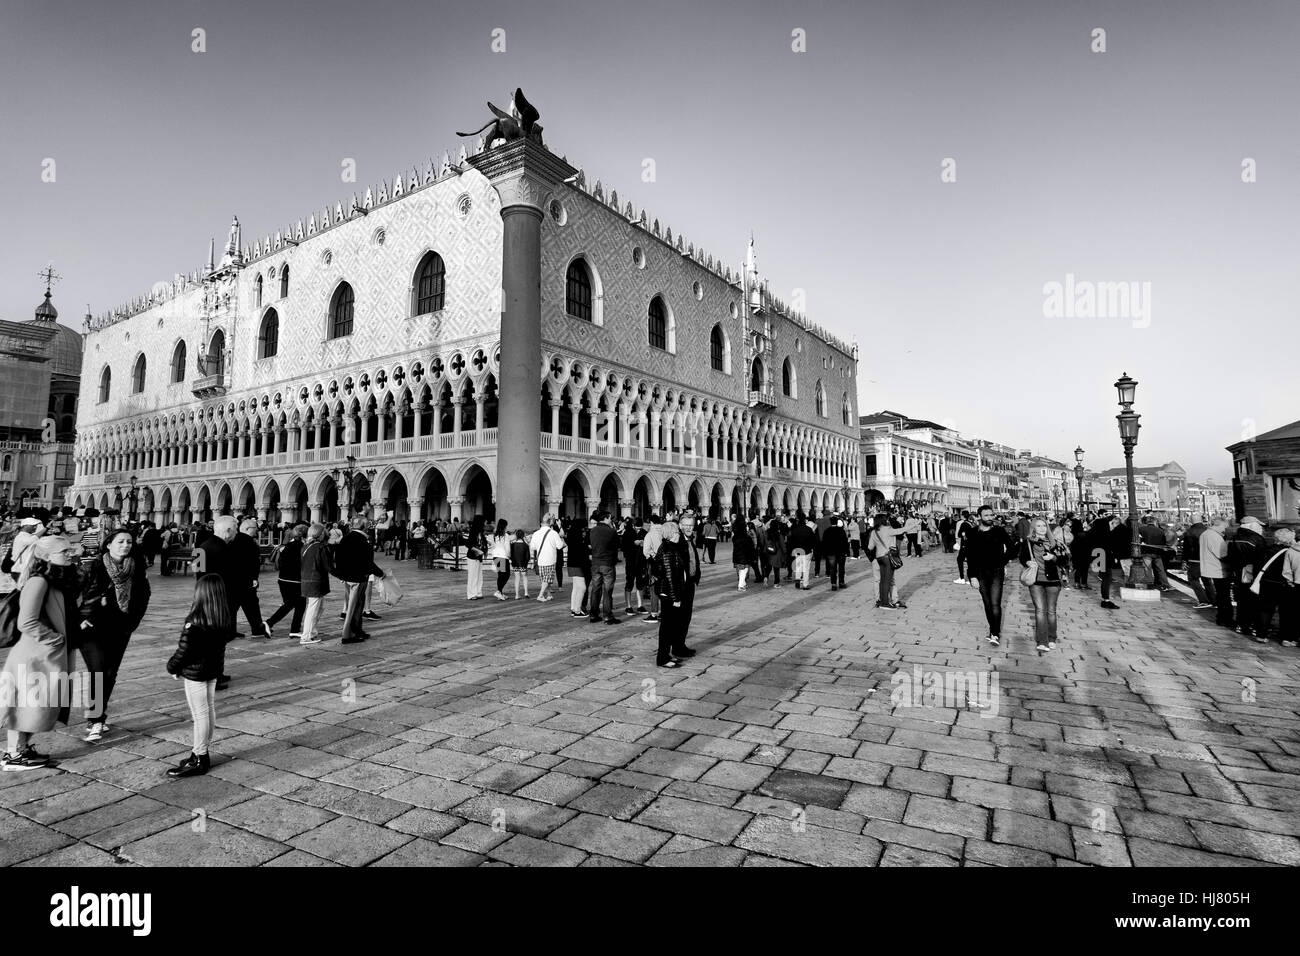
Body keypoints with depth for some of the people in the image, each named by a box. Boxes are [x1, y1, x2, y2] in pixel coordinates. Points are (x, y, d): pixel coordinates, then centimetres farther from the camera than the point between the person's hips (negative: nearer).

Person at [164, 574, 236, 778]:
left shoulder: (195, 622, -23)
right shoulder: (226, 618, -4)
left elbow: (184, 650, -18)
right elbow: (229, 637, 8)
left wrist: (172, 667, 0)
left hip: (195, 671, -7)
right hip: (214, 668, 7)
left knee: (200, 714, 2)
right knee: (210, 710, 16)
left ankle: (198, 760, 12)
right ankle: (203, 751, 30)